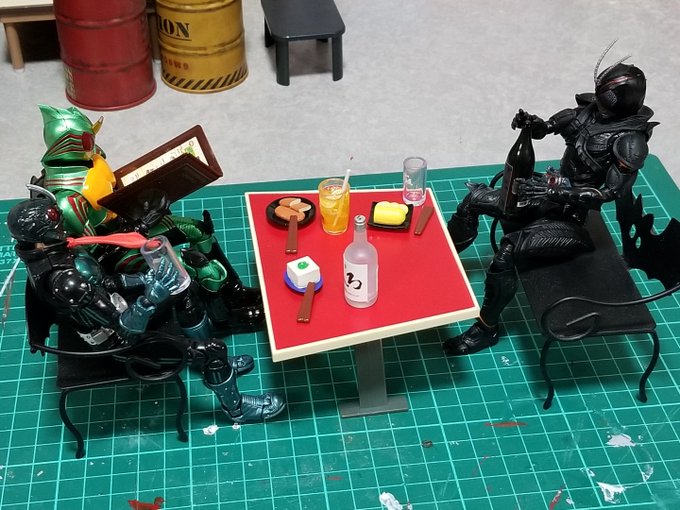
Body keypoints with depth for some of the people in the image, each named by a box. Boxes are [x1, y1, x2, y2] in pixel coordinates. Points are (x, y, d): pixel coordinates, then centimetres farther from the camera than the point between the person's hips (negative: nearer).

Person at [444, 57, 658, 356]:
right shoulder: (591, 110, -2)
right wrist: (531, 123, -16)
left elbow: (609, 193, -25)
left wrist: (551, 190, -32)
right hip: (550, 195, 8)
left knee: (507, 250, -28)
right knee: (474, 198, 7)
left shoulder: (630, 141, -21)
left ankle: (487, 329, -9)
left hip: (570, 216, -8)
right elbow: (548, 127, 9)